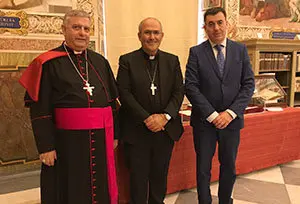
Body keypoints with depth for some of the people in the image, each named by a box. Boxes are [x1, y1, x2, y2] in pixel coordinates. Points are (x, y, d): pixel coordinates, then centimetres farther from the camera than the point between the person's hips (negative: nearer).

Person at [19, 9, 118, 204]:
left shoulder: (100, 62, 9)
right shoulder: (48, 63, -5)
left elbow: (112, 100, 11)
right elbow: (39, 109, -8)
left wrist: (114, 134, 8)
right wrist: (45, 146, -12)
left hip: (100, 140, 4)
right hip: (67, 141, -4)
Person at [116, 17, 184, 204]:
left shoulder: (172, 61, 7)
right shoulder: (127, 61, -1)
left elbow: (179, 92, 1)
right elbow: (124, 93, -9)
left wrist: (165, 116, -14)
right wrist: (146, 118, -17)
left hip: (166, 129, 3)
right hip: (136, 131, -2)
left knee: (160, 174, 16)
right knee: (138, 176, 8)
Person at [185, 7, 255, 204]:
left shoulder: (240, 50, 3)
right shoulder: (196, 52, -3)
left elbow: (249, 84, -1)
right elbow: (191, 86, -9)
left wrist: (231, 113, -12)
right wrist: (212, 114, -15)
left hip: (232, 119, 2)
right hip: (204, 120, -2)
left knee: (229, 166, 16)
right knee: (203, 168, 10)